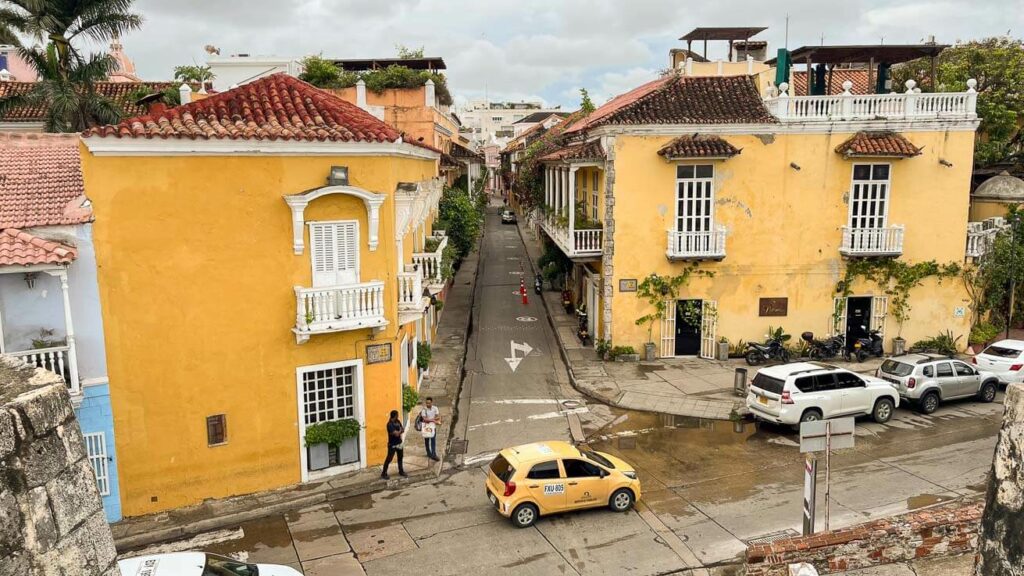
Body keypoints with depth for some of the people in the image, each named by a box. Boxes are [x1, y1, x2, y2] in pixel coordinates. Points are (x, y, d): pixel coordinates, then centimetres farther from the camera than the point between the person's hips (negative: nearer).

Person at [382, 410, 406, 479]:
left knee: (400, 458, 18)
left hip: (399, 443, 8)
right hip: (392, 445, -8)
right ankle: (384, 473, 12)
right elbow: (396, 434, -28)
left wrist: (398, 432, -16)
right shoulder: (390, 424, -25)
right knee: (389, 459, 0)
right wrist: (400, 430, -7)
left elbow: (402, 429, 5)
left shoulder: (398, 421, 1)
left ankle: (401, 472, 31)